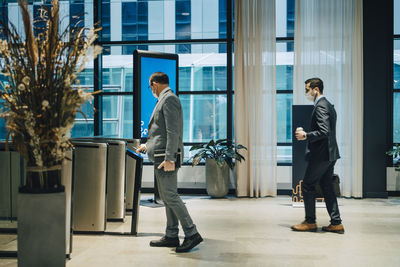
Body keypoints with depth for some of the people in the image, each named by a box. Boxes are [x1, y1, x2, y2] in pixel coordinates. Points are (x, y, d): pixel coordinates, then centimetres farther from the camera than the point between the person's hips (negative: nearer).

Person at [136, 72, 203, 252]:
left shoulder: (169, 99, -11)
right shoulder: (166, 99, 21)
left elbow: (173, 131, -20)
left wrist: (169, 159, -24)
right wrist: (148, 145, 37)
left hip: (166, 156, -10)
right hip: (161, 156, 10)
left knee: (170, 196, -10)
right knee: (166, 197, 12)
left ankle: (192, 234, -4)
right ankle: (171, 236, 19)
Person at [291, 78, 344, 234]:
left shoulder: (320, 106, -15)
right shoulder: (328, 105, 17)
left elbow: (324, 132, -24)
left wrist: (305, 136, -16)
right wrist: (307, 134, 16)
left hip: (320, 155, -10)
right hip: (329, 154, 10)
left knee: (307, 186, 0)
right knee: (327, 187, 12)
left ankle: (310, 222, 9)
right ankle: (336, 223, 14)